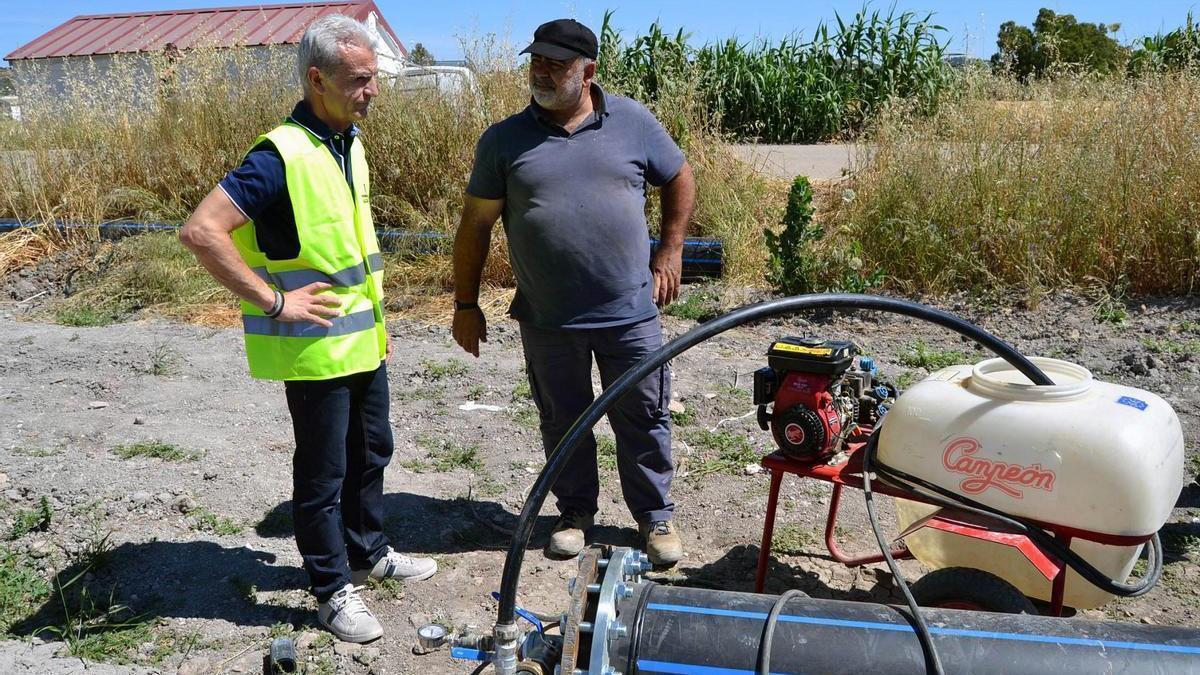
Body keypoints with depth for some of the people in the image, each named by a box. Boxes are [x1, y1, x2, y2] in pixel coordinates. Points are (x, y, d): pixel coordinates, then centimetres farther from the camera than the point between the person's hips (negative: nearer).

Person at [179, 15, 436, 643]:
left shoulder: (349, 146, 7)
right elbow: (201, 231, -27)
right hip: (316, 349, -8)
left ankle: (369, 553, 39)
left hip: (363, 342, 8)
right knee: (323, 473, 6)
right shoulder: (281, 155, -20)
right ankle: (334, 589, 22)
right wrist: (273, 301, -24)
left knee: (370, 453, 21)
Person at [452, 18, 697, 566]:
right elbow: (475, 224, 1)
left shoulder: (633, 123, -1)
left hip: (630, 313, 0)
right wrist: (465, 304, 0)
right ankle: (576, 511, 35)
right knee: (562, 421, 15)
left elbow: (680, 180, 12)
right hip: (547, 320, 1)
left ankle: (655, 516, 29)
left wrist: (669, 253, 5)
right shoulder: (503, 141, -1)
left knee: (643, 418, 10)